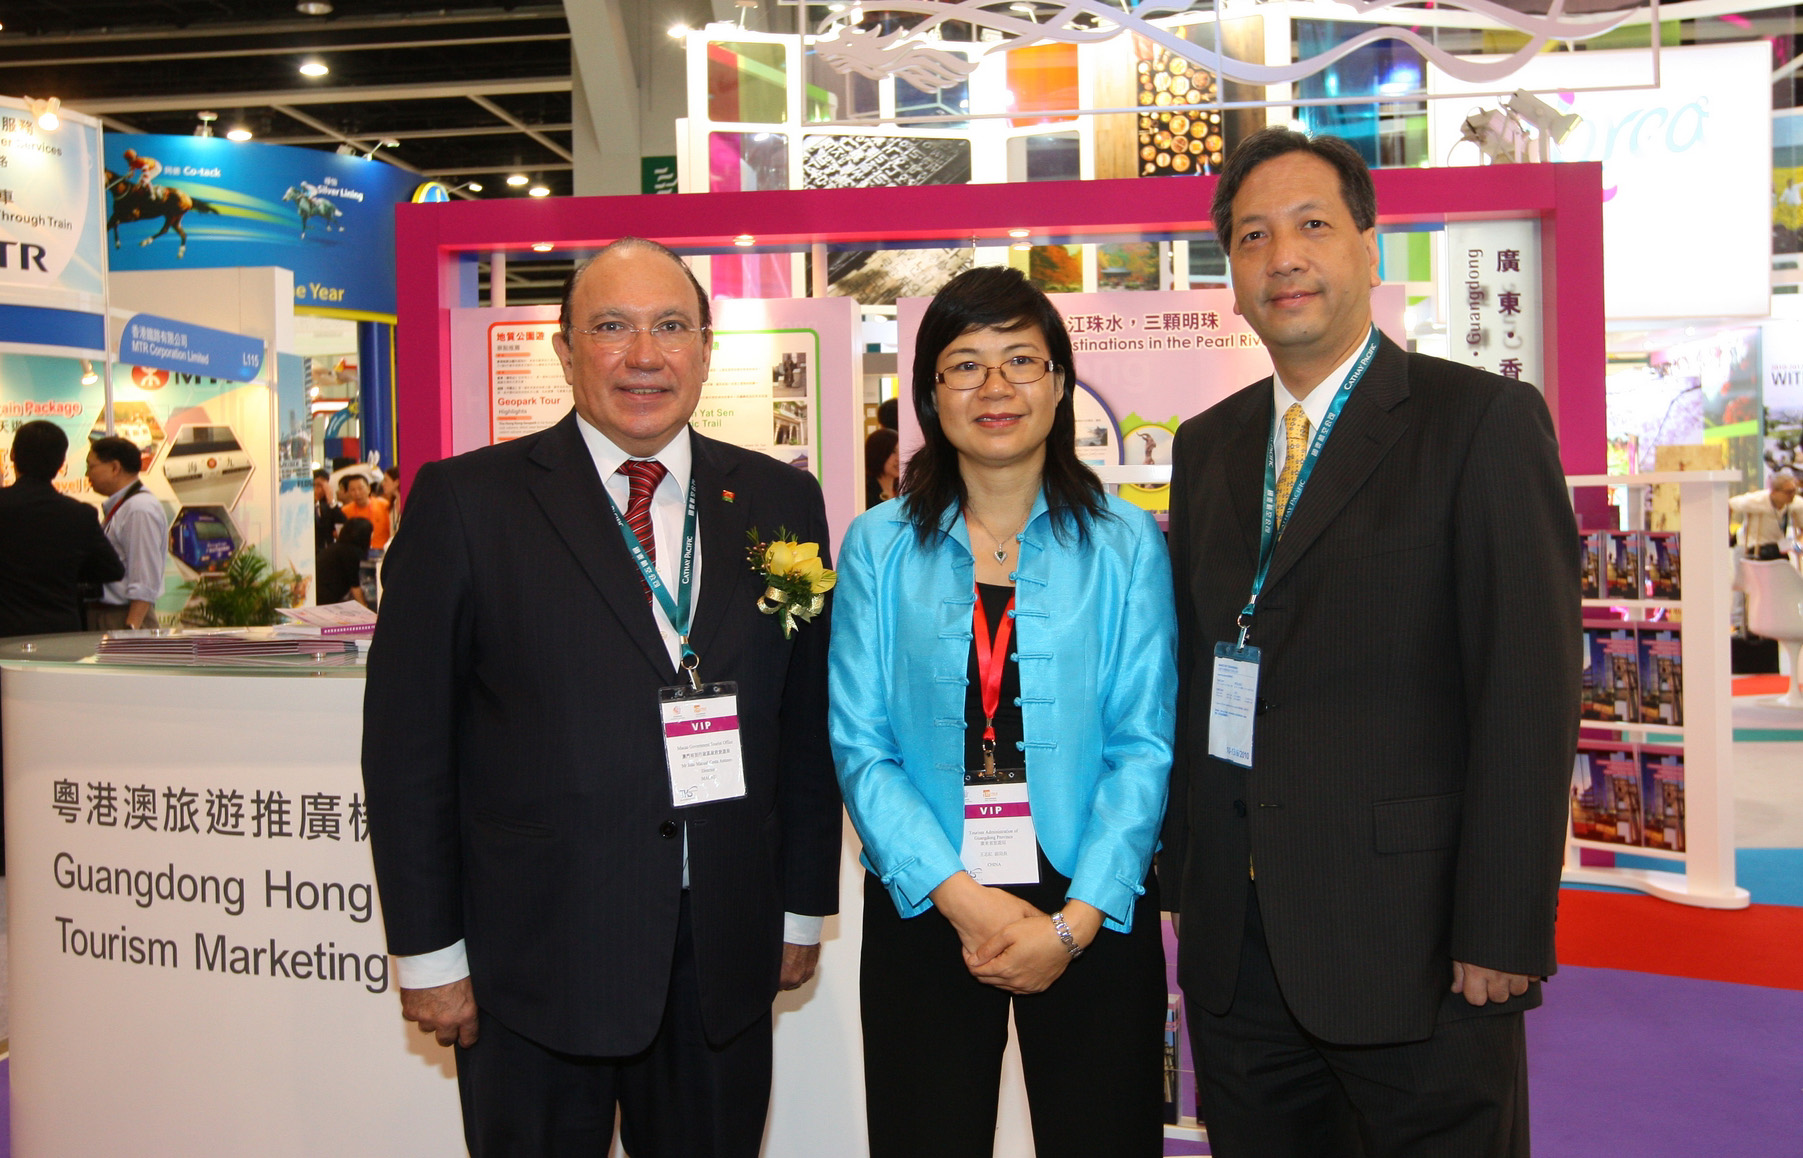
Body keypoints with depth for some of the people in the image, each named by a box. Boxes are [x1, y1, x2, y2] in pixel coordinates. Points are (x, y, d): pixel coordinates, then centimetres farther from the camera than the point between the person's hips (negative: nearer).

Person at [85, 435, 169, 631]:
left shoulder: (140, 510, -14)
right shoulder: (114, 508, 16)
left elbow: (145, 580, -20)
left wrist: (130, 629, -23)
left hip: (123, 618, -9)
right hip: (99, 614, 9)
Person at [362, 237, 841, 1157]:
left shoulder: (779, 501, 5)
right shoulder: (464, 501, -4)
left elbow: (806, 721, 8)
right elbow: (408, 739, -3)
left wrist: (803, 909, 9)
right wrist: (428, 952, -4)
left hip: (725, 954, 3)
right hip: (533, 957, -2)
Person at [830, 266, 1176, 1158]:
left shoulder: (1125, 543, 1)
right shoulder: (878, 547, 2)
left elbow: (1144, 745, -4)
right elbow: (860, 745, -3)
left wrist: (1074, 921, -13)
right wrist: (960, 896, -13)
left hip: (1093, 914, 0)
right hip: (924, 912, 1)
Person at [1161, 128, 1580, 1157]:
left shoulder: (1484, 421, -5)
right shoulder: (1207, 447, 12)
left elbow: (1530, 692, -11)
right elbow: (1195, 674, 12)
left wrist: (1503, 932, -14)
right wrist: (1185, 875, 7)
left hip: (1407, 930, -5)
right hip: (1236, 938, 5)